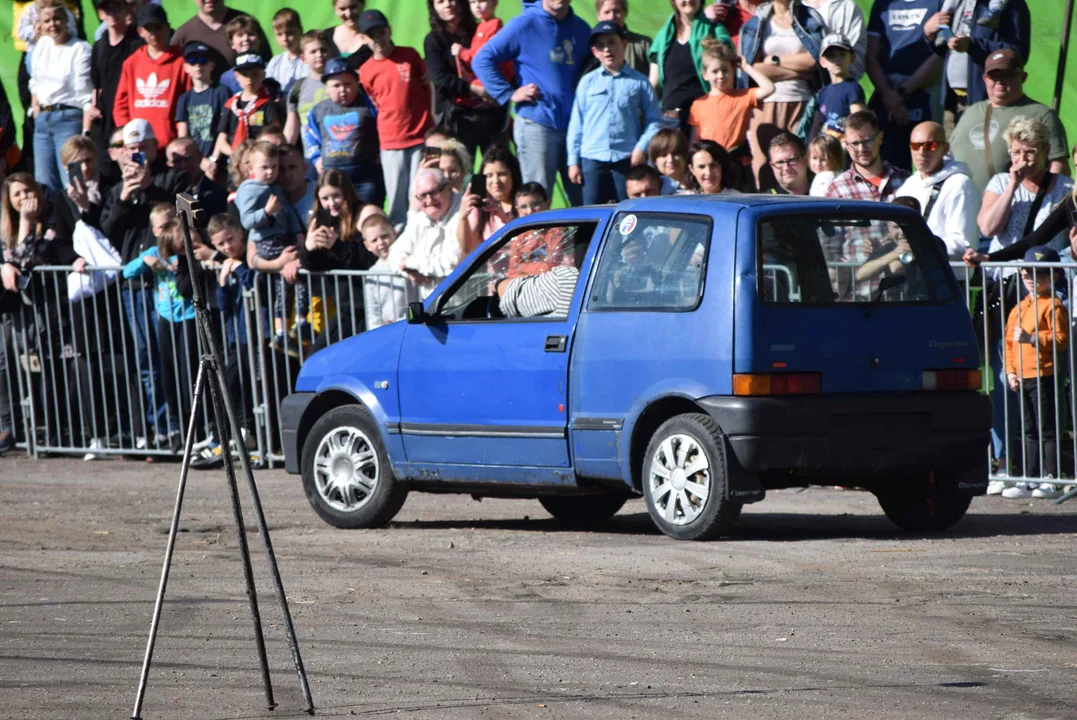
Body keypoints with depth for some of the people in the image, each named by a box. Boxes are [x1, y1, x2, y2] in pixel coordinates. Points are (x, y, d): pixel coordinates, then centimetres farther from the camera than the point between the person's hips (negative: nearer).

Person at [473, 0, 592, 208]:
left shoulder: (580, 29, 12)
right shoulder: (525, 25, -3)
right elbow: (482, 60, -3)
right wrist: (509, 94, -9)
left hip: (575, 125, 5)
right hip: (537, 126, -5)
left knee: (584, 201, 5)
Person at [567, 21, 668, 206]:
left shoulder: (638, 82, 5)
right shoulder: (588, 82, 8)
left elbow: (655, 120, 4)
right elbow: (576, 124, 10)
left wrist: (642, 147, -9)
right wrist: (573, 161, 6)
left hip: (627, 158, -1)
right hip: (593, 158, 1)